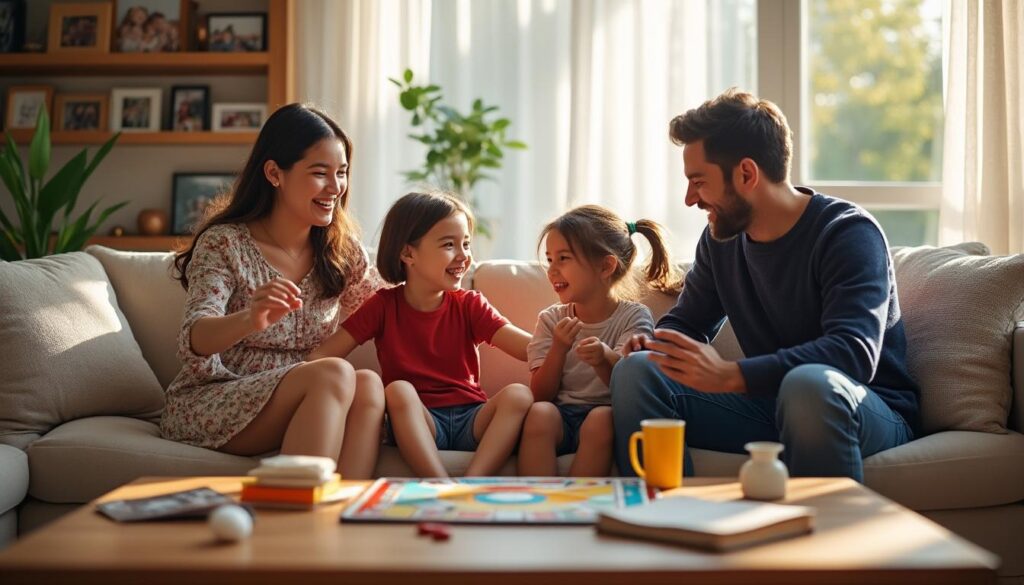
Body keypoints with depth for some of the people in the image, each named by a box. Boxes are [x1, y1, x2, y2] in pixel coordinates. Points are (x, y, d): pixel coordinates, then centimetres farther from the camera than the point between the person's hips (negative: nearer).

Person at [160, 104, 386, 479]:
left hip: (302, 405, 5)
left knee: (369, 386, -28)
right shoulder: (224, 244, -8)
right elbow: (193, 342, -23)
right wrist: (250, 319, -44)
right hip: (206, 410, -4)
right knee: (335, 374, -31)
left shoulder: (342, 251, 7)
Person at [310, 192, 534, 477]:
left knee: (518, 394, -25)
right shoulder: (385, 306, 5)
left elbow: (531, 348, -8)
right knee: (398, 389, -30)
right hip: (416, 422, -1)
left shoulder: (469, 305, 7)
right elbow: (322, 356, -2)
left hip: (471, 421, 1)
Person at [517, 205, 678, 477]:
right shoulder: (551, 320, 9)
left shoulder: (634, 316, 1)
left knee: (602, 418, -34)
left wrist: (604, 359, -33)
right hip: (561, 415, 2)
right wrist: (559, 348, -14)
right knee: (539, 412, -30)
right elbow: (540, 395, 2)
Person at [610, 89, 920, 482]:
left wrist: (729, 375, -40)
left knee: (809, 383, -41)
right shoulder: (720, 238, 6)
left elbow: (854, 352, -30)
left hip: (874, 412, -5)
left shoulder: (848, 233, -16)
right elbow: (685, 321, 18)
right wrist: (658, 346, -9)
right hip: (769, 403, 6)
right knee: (636, 370, -12)